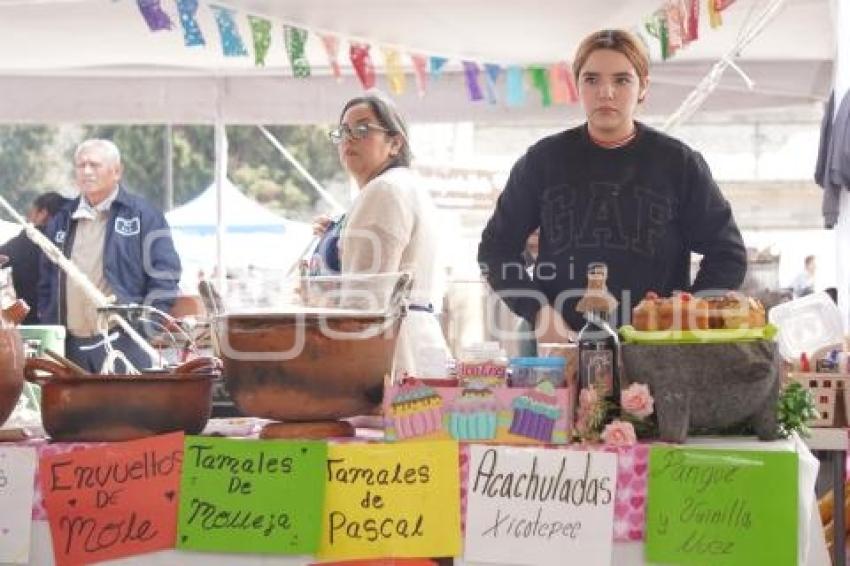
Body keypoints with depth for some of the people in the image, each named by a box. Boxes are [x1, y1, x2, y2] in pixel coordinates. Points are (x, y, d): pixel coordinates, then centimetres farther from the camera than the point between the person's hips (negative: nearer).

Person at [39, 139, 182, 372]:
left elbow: (164, 272, -3)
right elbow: (47, 282, 22)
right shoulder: (62, 221, 17)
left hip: (125, 345, -5)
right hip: (72, 347, 5)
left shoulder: (143, 215, 2)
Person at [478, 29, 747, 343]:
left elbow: (728, 253, 7)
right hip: (560, 349, 1)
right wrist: (539, 314, -3)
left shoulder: (679, 163, 3)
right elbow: (496, 247, 11)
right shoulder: (543, 161, 5)